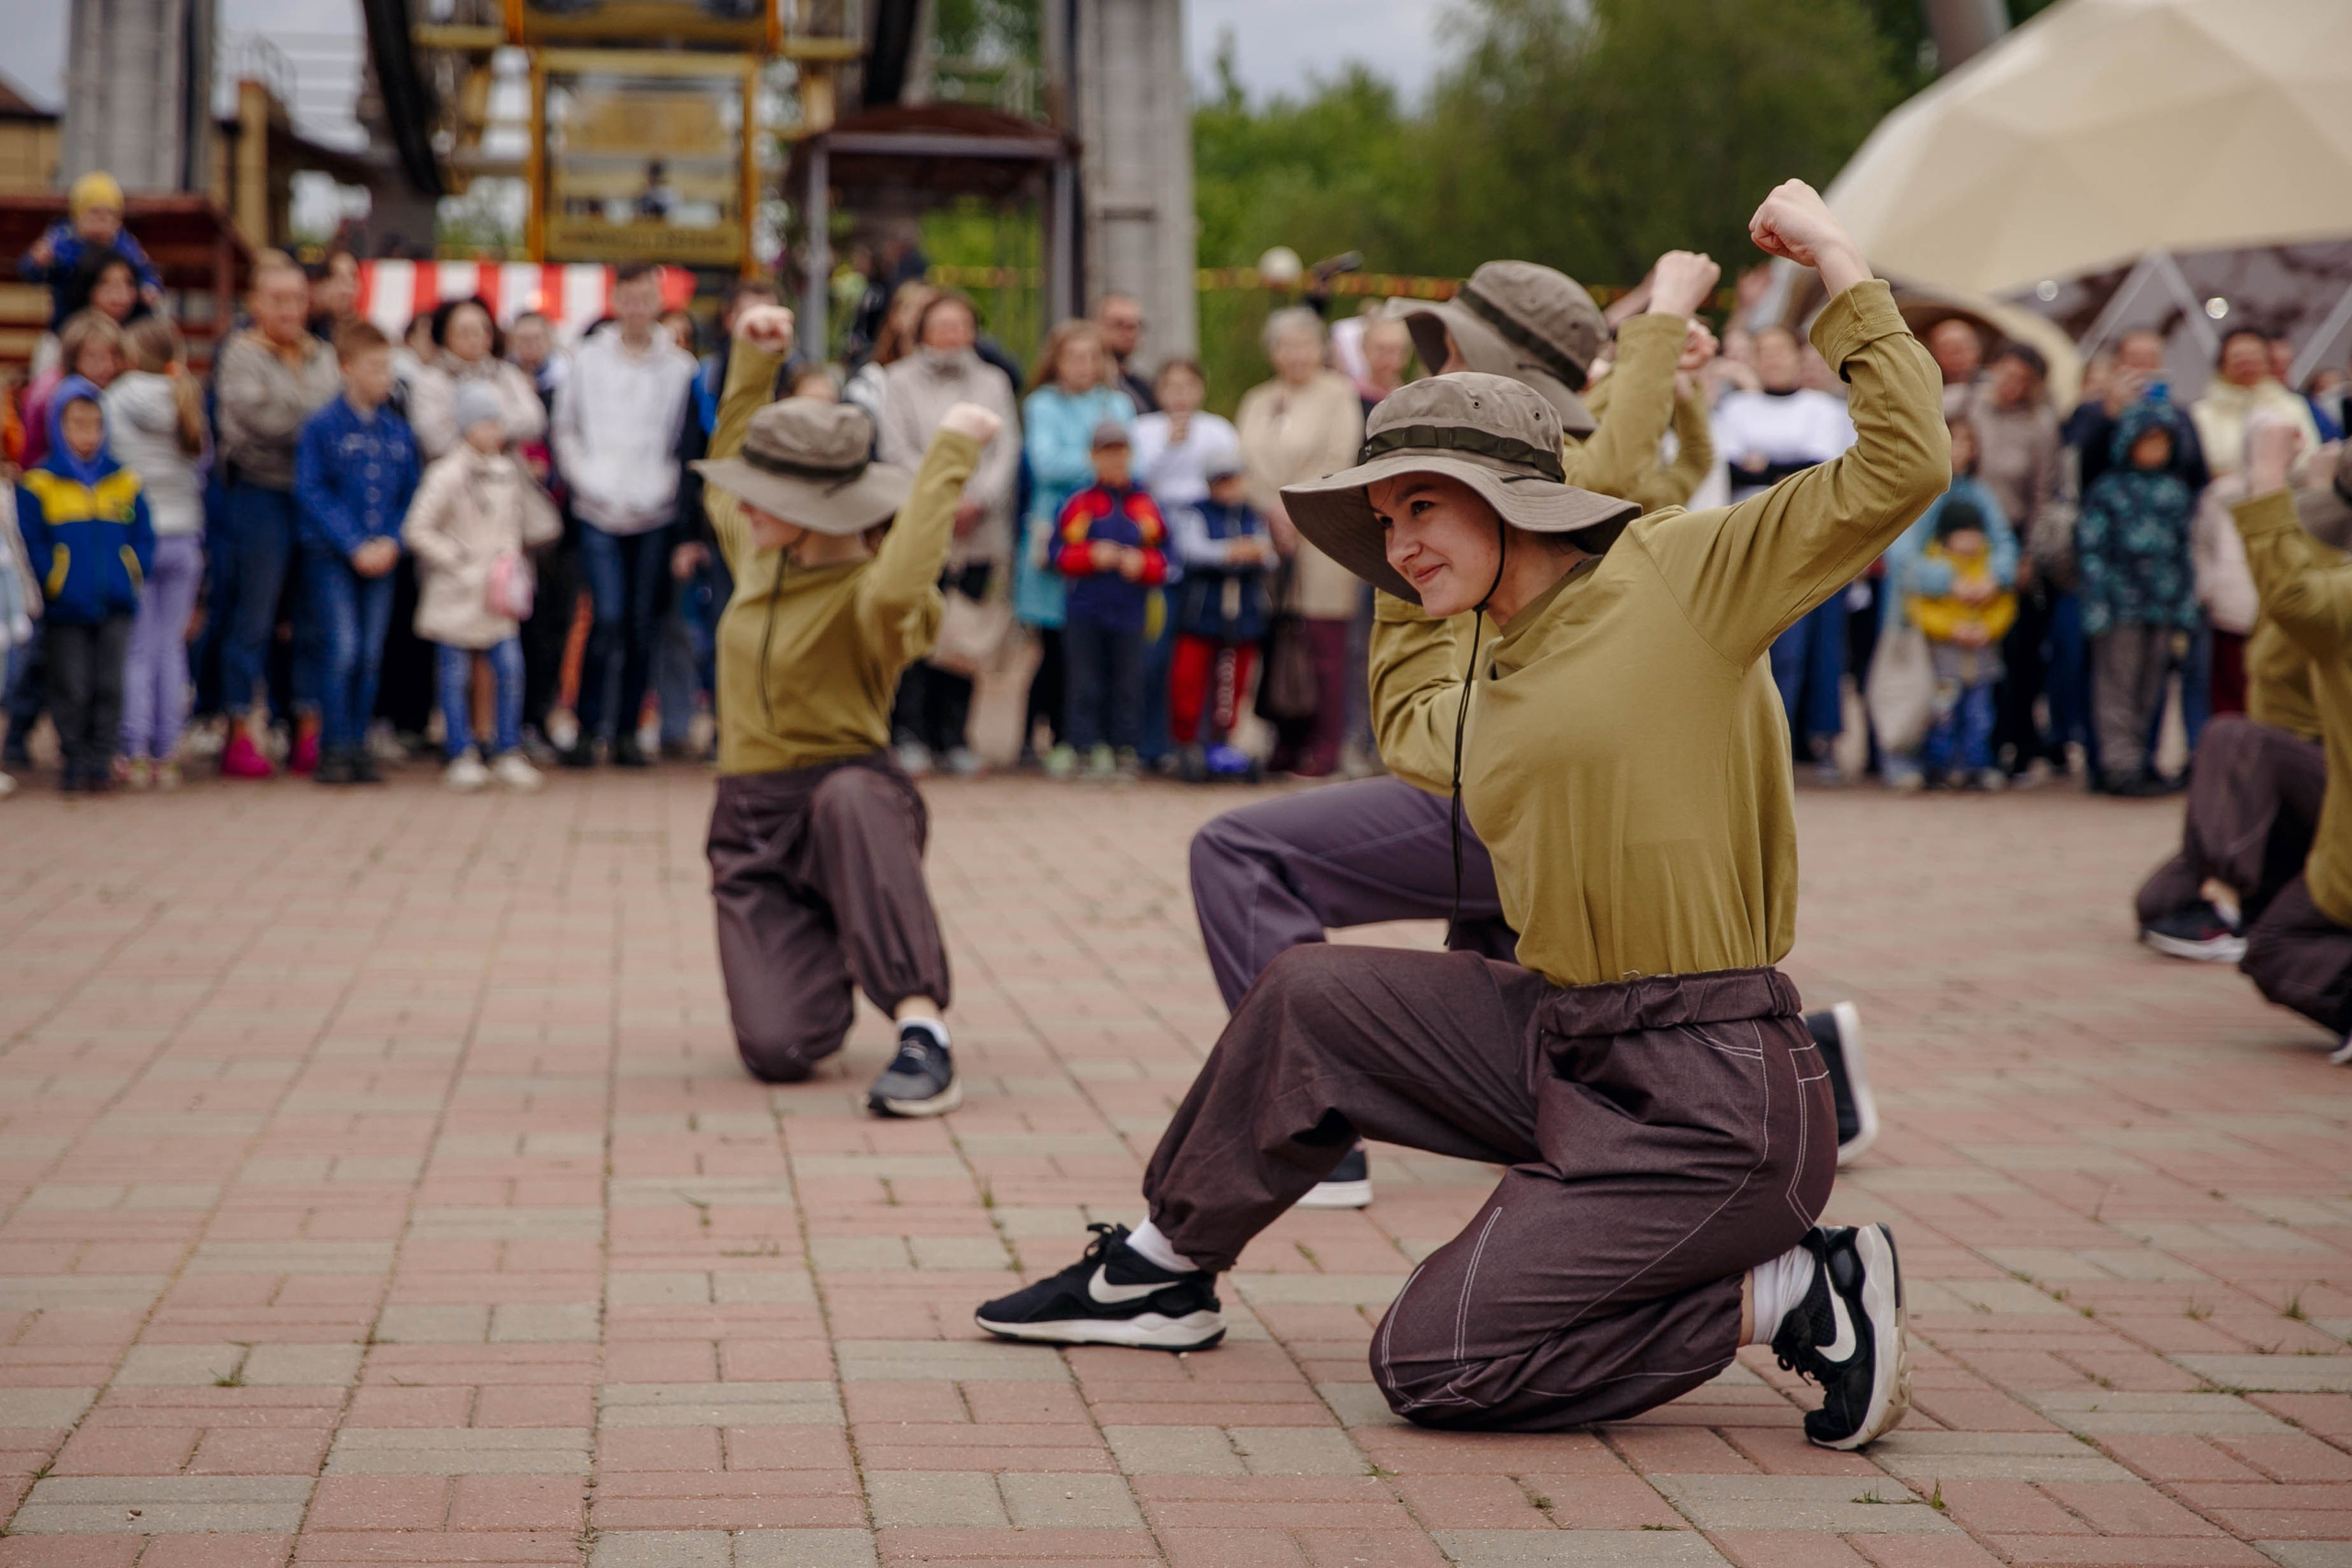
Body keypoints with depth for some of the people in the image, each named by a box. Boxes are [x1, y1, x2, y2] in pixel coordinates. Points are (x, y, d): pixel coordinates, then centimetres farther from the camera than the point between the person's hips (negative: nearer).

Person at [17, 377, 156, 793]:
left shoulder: (125, 482, 9)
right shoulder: (38, 485, 0)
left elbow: (143, 539, 11)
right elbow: (30, 544, -2)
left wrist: (133, 577, -2)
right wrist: (53, 584, -11)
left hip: (117, 607, 2)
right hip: (66, 610, -2)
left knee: (110, 685, 2)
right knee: (72, 688, 0)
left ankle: (101, 756, 11)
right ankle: (75, 759, 11)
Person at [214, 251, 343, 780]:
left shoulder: (325, 356, 14)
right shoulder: (241, 354, -2)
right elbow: (257, 418, -15)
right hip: (262, 493, -5)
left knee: (316, 618, 6)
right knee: (252, 620, -1)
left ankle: (310, 734, 13)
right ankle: (241, 734, 4)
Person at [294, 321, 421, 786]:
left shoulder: (399, 431, 10)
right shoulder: (322, 426, -3)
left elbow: (412, 496, 11)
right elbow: (312, 493, -8)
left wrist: (392, 542, -6)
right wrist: (354, 546, -14)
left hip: (381, 557, 4)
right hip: (332, 556, -4)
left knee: (371, 654, 4)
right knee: (342, 649, -10)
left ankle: (358, 746, 11)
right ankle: (334, 748, -5)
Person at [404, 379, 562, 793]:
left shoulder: (509, 472, 8)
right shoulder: (447, 474, -13)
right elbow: (417, 530, -14)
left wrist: (511, 562, 5)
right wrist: (459, 561, -15)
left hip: (498, 597, 6)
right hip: (456, 597, -5)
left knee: (510, 669, 1)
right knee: (456, 676, 2)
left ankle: (507, 753, 11)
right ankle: (462, 756, 9)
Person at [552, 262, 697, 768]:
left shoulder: (679, 366, 4)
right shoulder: (588, 360, 7)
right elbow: (565, 431, 11)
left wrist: (663, 489, -7)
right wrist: (591, 484, -1)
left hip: (655, 515, 1)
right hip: (600, 514, -1)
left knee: (643, 624, 3)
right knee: (608, 617, -12)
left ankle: (626, 730, 13)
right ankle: (588, 728, -4)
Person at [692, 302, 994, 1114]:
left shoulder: (863, 594, -16)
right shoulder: (758, 554, 7)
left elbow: (898, 589, -44)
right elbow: (724, 467, 29)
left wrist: (949, 456, -37)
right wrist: (753, 361, 20)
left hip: (849, 789, -5)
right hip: (752, 820, 5)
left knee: (849, 797, -46)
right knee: (779, 1052, -15)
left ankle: (923, 1033, -47)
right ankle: (821, 960, 26)